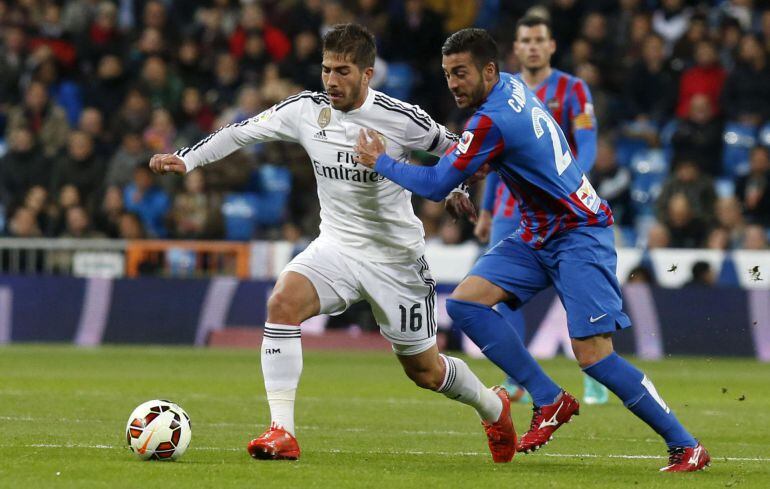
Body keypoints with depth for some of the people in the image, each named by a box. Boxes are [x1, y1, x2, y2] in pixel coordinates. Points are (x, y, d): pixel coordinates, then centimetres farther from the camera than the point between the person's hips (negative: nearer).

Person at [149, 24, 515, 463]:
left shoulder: (400, 118, -17)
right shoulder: (306, 109, -8)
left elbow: (448, 146, 1)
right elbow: (243, 131, 1)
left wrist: (458, 188, -3)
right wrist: (187, 160, -6)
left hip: (395, 257, -3)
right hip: (336, 246, 3)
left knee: (424, 371, 7)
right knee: (283, 301, -27)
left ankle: (494, 407, 42)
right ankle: (282, 433, -26)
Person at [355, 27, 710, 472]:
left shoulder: (493, 122, -23)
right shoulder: (510, 85, 4)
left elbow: (436, 186, -17)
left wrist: (380, 162, -5)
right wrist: (486, 165, 7)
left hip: (579, 234, -10)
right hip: (538, 235, 10)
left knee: (594, 356, -17)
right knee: (465, 301, -6)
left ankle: (686, 447, -7)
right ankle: (550, 402, -2)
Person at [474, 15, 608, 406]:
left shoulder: (572, 90, -3)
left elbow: (587, 147, -12)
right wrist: (485, 211, 17)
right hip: (511, 207, 4)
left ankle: (595, 380, 4)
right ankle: (517, 382, 3)